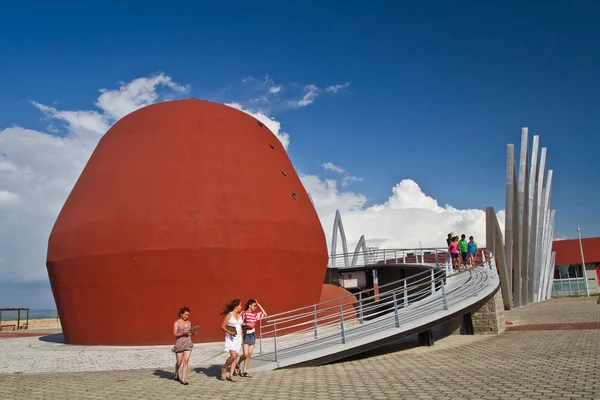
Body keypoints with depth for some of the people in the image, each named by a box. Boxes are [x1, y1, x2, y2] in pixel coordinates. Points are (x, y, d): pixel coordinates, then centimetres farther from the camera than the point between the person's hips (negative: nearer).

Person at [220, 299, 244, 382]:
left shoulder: (239, 315, 12)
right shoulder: (229, 315, -8)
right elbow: (222, 326, -9)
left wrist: (241, 339, 17)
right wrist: (230, 332, -23)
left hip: (238, 338, 7)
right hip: (231, 338, -7)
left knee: (235, 357, 3)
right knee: (233, 356, -17)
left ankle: (231, 375, 8)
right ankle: (224, 369, 7)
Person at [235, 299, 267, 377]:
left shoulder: (255, 314, 6)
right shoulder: (243, 313, -9)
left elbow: (265, 314, 7)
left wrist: (259, 305, 4)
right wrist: (247, 324, -22)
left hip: (252, 335, 5)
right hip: (245, 335, -5)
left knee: (249, 354, 3)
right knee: (245, 354, -11)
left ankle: (244, 372, 11)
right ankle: (238, 365, 17)